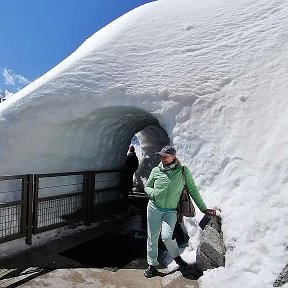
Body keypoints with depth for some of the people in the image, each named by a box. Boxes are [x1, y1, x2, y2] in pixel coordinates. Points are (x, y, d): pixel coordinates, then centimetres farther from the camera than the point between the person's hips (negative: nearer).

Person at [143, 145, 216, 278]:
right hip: (154, 208, 2)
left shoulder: (183, 171, -6)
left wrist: (203, 208, 1)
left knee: (166, 237, -17)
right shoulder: (156, 171, -3)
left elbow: (192, 190, 1)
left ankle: (177, 257, 15)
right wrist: (154, 194, -12)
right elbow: (147, 187, 10)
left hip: (170, 211, -2)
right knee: (152, 238, 7)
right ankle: (152, 265, 29)